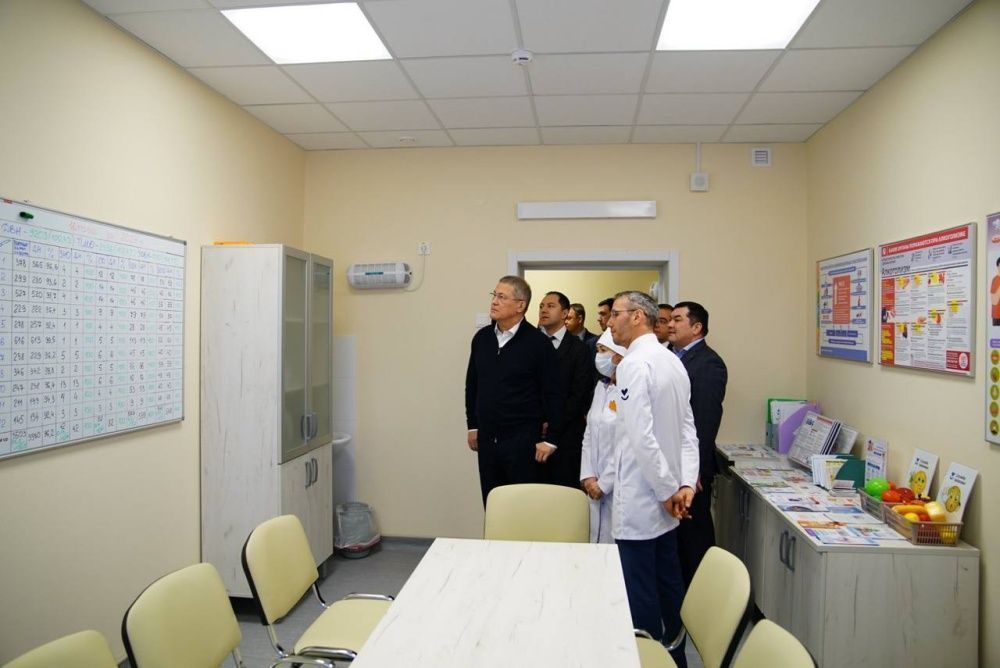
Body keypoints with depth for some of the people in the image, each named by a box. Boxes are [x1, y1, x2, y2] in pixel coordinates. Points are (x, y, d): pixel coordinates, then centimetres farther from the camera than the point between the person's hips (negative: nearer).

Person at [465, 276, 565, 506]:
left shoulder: (538, 342, -10)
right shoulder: (482, 338, 5)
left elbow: (553, 394, -10)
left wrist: (551, 439, -10)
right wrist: (472, 426, 16)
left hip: (523, 441, -5)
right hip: (487, 439, 5)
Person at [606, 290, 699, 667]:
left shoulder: (634, 363, -17)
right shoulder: (672, 361, 10)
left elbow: (641, 437, -23)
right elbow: (688, 429, 7)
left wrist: (669, 489, -13)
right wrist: (685, 482, 0)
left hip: (640, 498, -9)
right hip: (662, 496, 9)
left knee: (640, 594, 3)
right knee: (668, 585, 19)